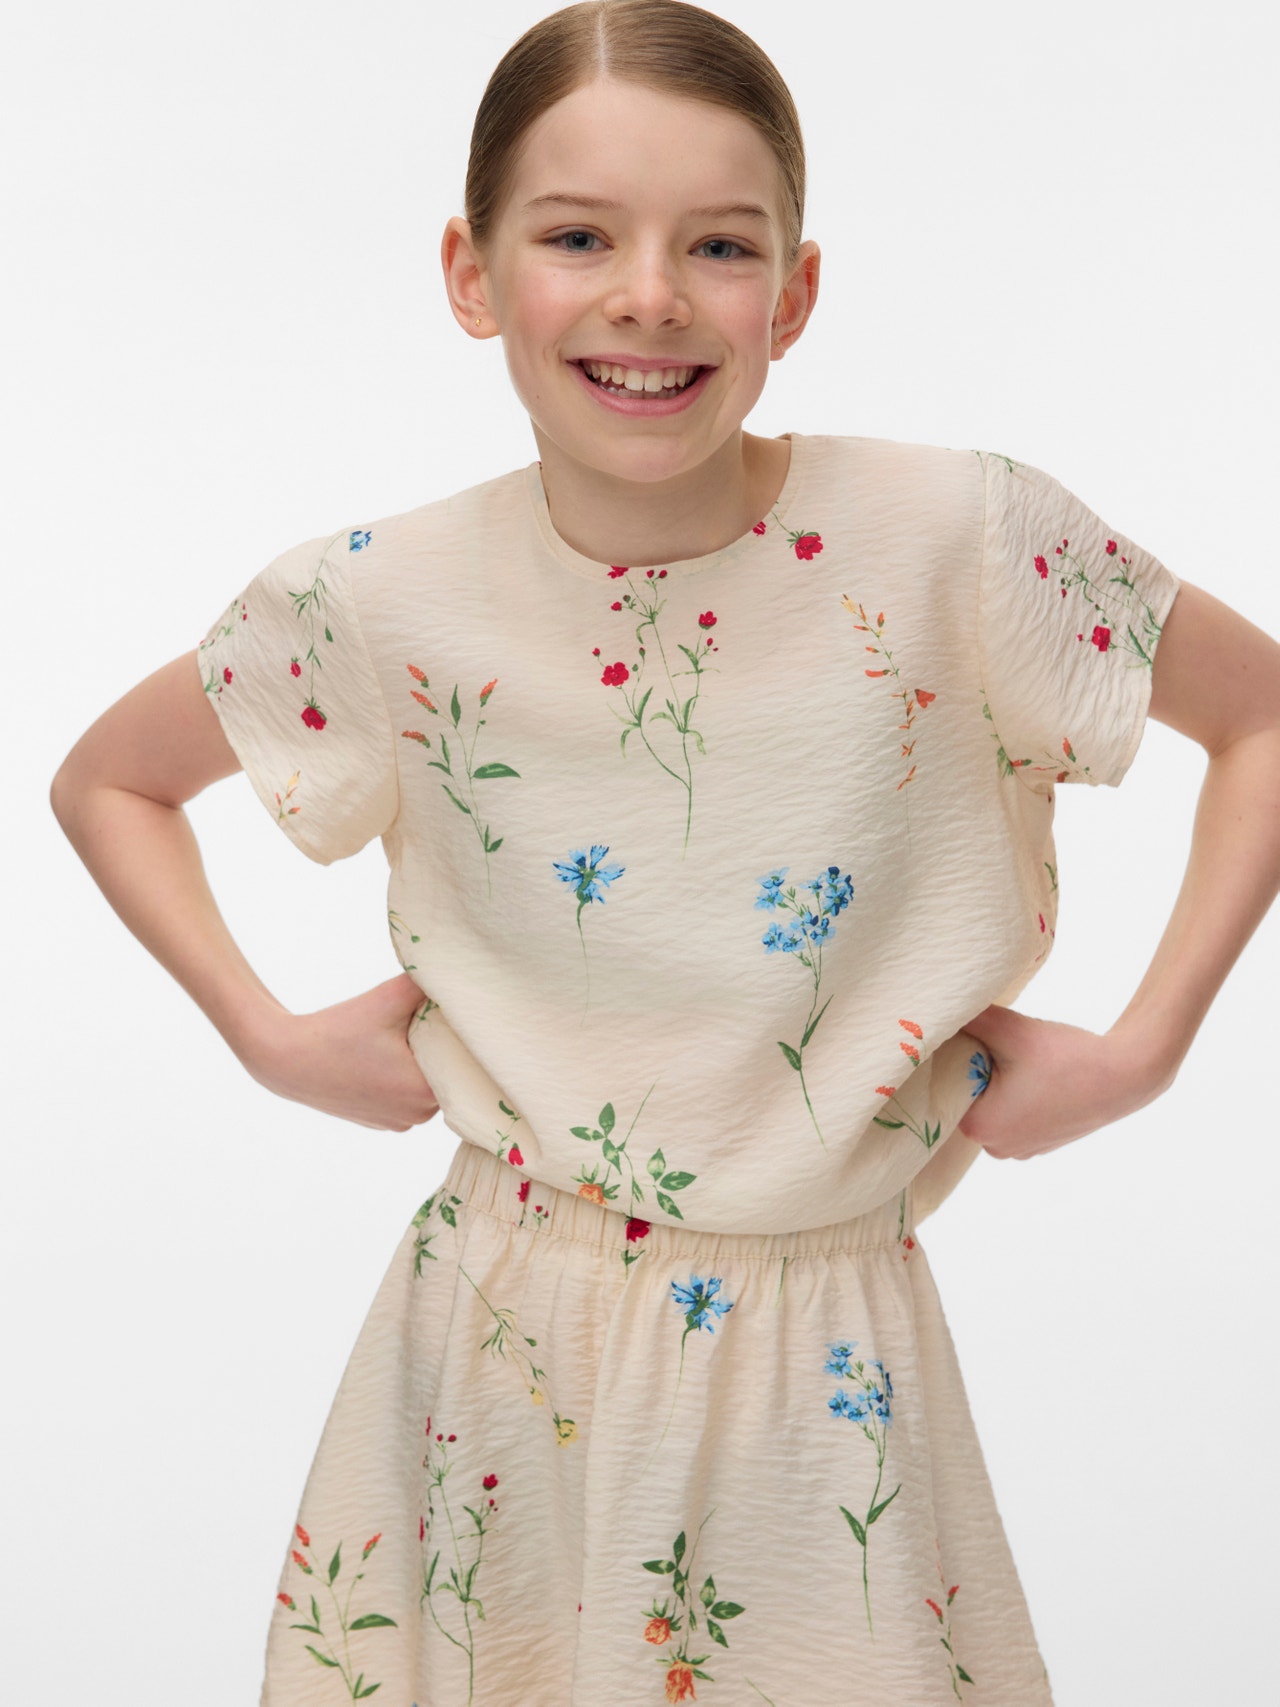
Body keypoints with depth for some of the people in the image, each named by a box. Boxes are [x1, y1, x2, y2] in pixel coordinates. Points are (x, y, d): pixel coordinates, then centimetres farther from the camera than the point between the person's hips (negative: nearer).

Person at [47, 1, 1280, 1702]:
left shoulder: (954, 539, -15)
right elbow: (108, 780, 8)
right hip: (508, 1340, 1)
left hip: (826, 1355, -1)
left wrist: (1142, 1048, -6)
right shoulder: (387, 603, -10)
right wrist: (269, 1037, -2)